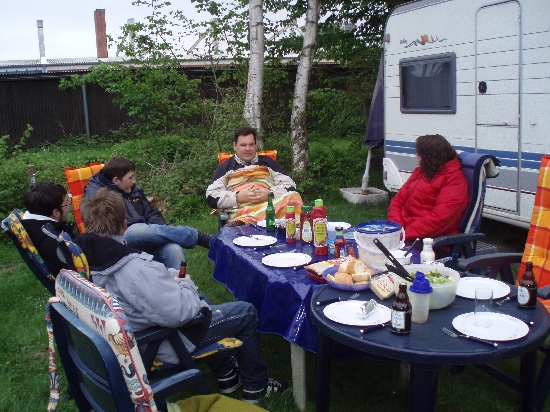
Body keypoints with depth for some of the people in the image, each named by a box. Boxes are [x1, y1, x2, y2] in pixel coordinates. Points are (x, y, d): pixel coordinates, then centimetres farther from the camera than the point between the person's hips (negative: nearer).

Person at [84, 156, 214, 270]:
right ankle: (201, 237, -30)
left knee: (174, 250, -28)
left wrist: (162, 232, -2)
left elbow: (151, 215, 22)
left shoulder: (133, 189, 17)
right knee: (140, 229, -37)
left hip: (145, 238, 6)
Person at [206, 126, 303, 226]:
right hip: (241, 210, -4)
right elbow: (211, 197, 11)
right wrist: (238, 197, -5)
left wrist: (271, 194, -5)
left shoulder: (267, 162, 25)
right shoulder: (225, 167, 21)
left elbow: (290, 185, 16)